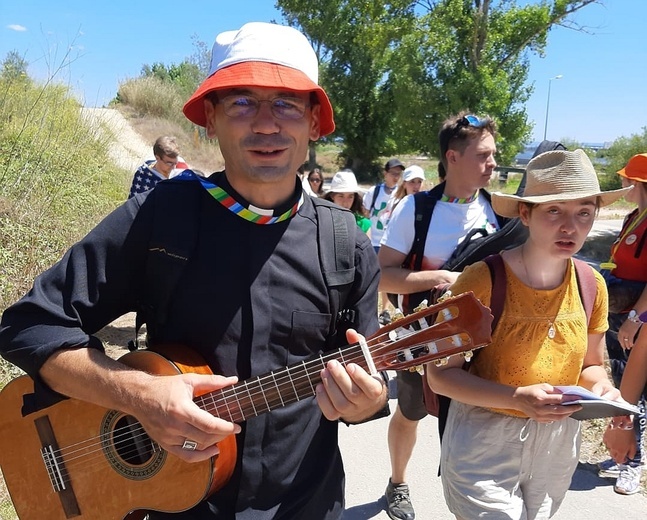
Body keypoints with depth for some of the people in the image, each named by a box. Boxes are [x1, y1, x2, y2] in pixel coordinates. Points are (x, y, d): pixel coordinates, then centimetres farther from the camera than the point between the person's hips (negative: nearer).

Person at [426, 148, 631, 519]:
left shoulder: (592, 286, -5)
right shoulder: (483, 279, -22)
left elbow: (591, 366, 9)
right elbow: (440, 374, -17)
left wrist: (603, 388, -13)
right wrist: (517, 398, -30)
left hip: (557, 445, 6)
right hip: (484, 442, -5)